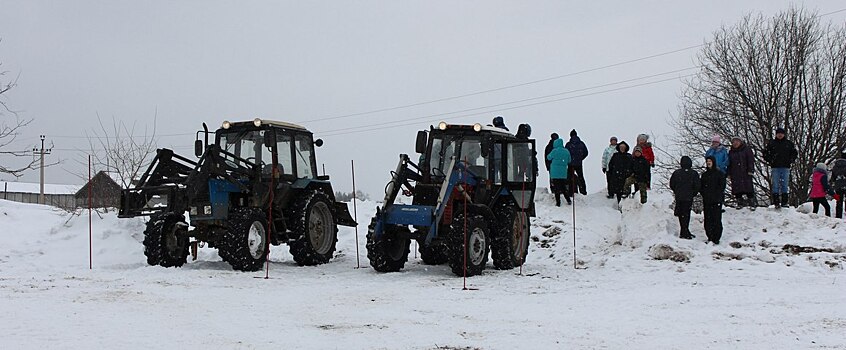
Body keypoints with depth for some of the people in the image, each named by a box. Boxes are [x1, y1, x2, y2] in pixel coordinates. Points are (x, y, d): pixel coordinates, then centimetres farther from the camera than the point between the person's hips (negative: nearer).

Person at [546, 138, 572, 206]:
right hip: (563, 173, 4)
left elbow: (549, 157, 3)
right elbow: (569, 161, 12)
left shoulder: (555, 151, -11)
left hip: (555, 173, -4)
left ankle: (558, 202, -1)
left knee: (557, 188, 0)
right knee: (564, 187, 15)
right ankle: (568, 200, 15)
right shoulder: (567, 152, 3)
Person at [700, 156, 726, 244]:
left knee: (716, 219, -7)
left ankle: (716, 238, -5)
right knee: (708, 220, 4)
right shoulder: (704, 174, 16)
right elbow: (700, 186, 17)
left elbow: (722, 186, -3)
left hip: (717, 200, -5)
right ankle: (710, 237, 10)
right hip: (706, 201, 5)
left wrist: (716, 195, -9)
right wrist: (704, 193, 0)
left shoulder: (720, 173, 2)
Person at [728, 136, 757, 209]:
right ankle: (740, 202, 11)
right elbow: (729, 164, 17)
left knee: (748, 187, -8)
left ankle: (752, 203, -4)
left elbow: (751, 160, 0)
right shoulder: (731, 152, 16)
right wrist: (729, 173, 9)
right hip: (735, 174, 4)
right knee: (736, 189, 1)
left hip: (745, 173, -4)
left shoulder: (746, 149, 5)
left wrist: (750, 170, -9)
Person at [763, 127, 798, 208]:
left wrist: (790, 161, 6)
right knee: (775, 185, -3)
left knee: (784, 185, 2)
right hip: (775, 168, -1)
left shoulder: (789, 143, 8)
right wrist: (770, 161, 1)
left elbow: (795, 153, 18)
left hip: (785, 168, 1)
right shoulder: (771, 143, 5)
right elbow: (765, 153, 11)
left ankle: (784, 202, 6)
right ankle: (776, 202, -2)